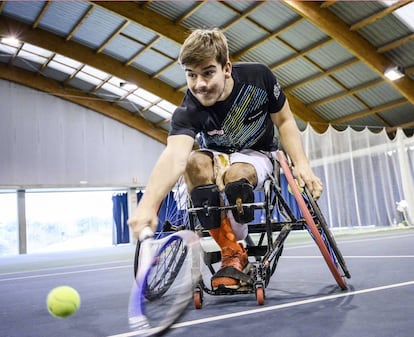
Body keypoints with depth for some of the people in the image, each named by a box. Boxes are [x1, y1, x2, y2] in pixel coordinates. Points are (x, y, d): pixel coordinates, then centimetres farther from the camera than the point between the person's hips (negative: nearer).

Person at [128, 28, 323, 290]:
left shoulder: (259, 76, -23)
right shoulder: (188, 111, -29)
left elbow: (285, 121, -8)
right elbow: (174, 155, -48)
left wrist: (302, 164, -22)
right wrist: (148, 205, -65)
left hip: (256, 155, 0)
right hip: (217, 156, 1)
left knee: (235, 175, -36)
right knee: (195, 163, -35)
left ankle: (236, 254, -8)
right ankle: (231, 249, -20)